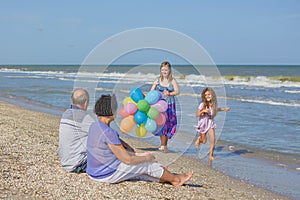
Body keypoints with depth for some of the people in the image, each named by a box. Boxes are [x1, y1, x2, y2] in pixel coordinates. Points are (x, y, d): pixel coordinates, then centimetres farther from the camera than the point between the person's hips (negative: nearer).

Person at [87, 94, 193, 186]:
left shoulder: (94, 126, 5)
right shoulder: (108, 133, -26)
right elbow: (128, 159, -22)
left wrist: (139, 154, 14)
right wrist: (147, 158, -4)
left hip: (95, 173, 9)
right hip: (109, 174, -9)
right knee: (147, 164, 5)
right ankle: (175, 179, 25)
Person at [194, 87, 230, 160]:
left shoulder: (214, 104, -2)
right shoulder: (203, 104, -17)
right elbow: (197, 115, -17)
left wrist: (224, 109, 18)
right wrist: (203, 111, -34)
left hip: (211, 122, 3)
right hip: (203, 122, -3)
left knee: (212, 139, -10)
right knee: (204, 141, 8)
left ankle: (211, 155, 3)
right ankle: (199, 139, 45)